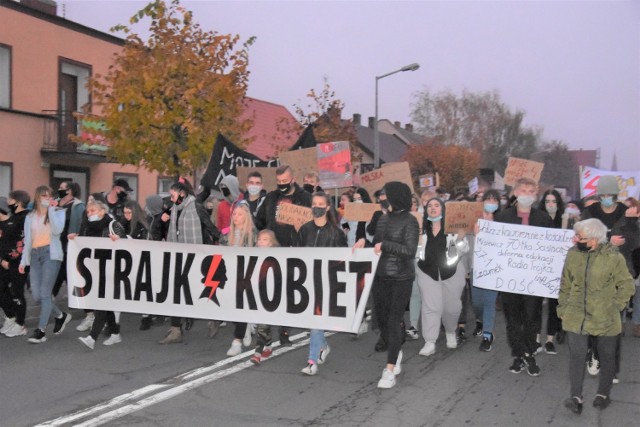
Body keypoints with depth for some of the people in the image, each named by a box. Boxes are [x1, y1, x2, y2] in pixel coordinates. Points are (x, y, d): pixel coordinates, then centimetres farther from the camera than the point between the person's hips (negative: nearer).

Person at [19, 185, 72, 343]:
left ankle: (40, 331, -6)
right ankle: (61, 315, 22)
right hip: (34, 255, 5)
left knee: (45, 293, -10)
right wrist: (23, 261, 10)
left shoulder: (58, 212, 5)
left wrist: (51, 209, -10)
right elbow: (27, 240, 17)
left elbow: (57, 230, -13)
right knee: (37, 296, -1)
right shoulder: (30, 217, 17)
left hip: (51, 254, -5)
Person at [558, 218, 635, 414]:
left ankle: (603, 394, 28)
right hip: (576, 316, 2)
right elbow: (565, 284, 9)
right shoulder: (573, 254, -1)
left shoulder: (614, 257, -11)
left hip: (605, 319, -2)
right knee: (576, 355, -5)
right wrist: (562, 308, 7)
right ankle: (576, 397, 2)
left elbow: (627, 286, -3)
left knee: (607, 356, 12)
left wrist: (614, 307, -7)